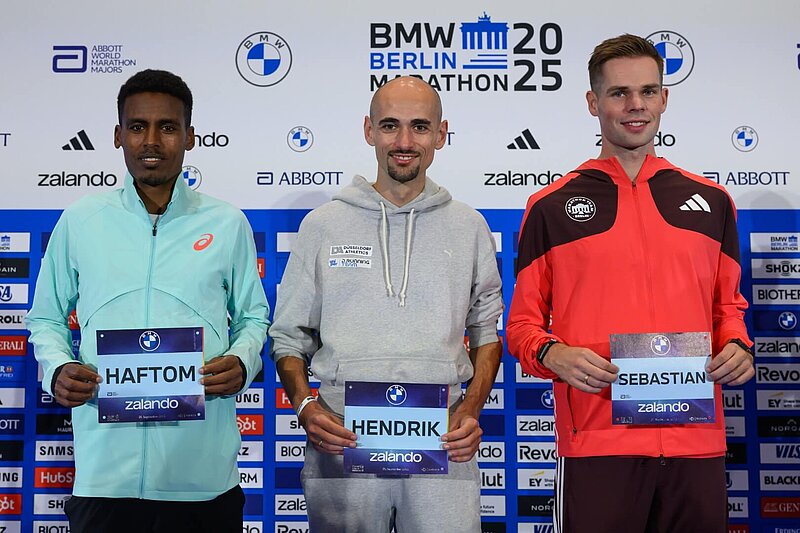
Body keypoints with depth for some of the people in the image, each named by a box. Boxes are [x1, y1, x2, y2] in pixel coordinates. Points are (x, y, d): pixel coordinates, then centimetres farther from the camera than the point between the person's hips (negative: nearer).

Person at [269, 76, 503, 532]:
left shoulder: (469, 227, 9)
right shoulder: (324, 225, 6)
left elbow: (488, 331, 14)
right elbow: (289, 335, 9)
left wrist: (472, 409, -1)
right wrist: (305, 404, -7)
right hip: (341, 439, 0)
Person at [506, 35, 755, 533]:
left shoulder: (710, 201, 12)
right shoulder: (553, 206, 3)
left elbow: (728, 305, 19)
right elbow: (524, 321, 4)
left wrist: (736, 348, -1)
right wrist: (553, 354, -15)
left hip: (697, 439, 3)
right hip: (596, 440, -3)